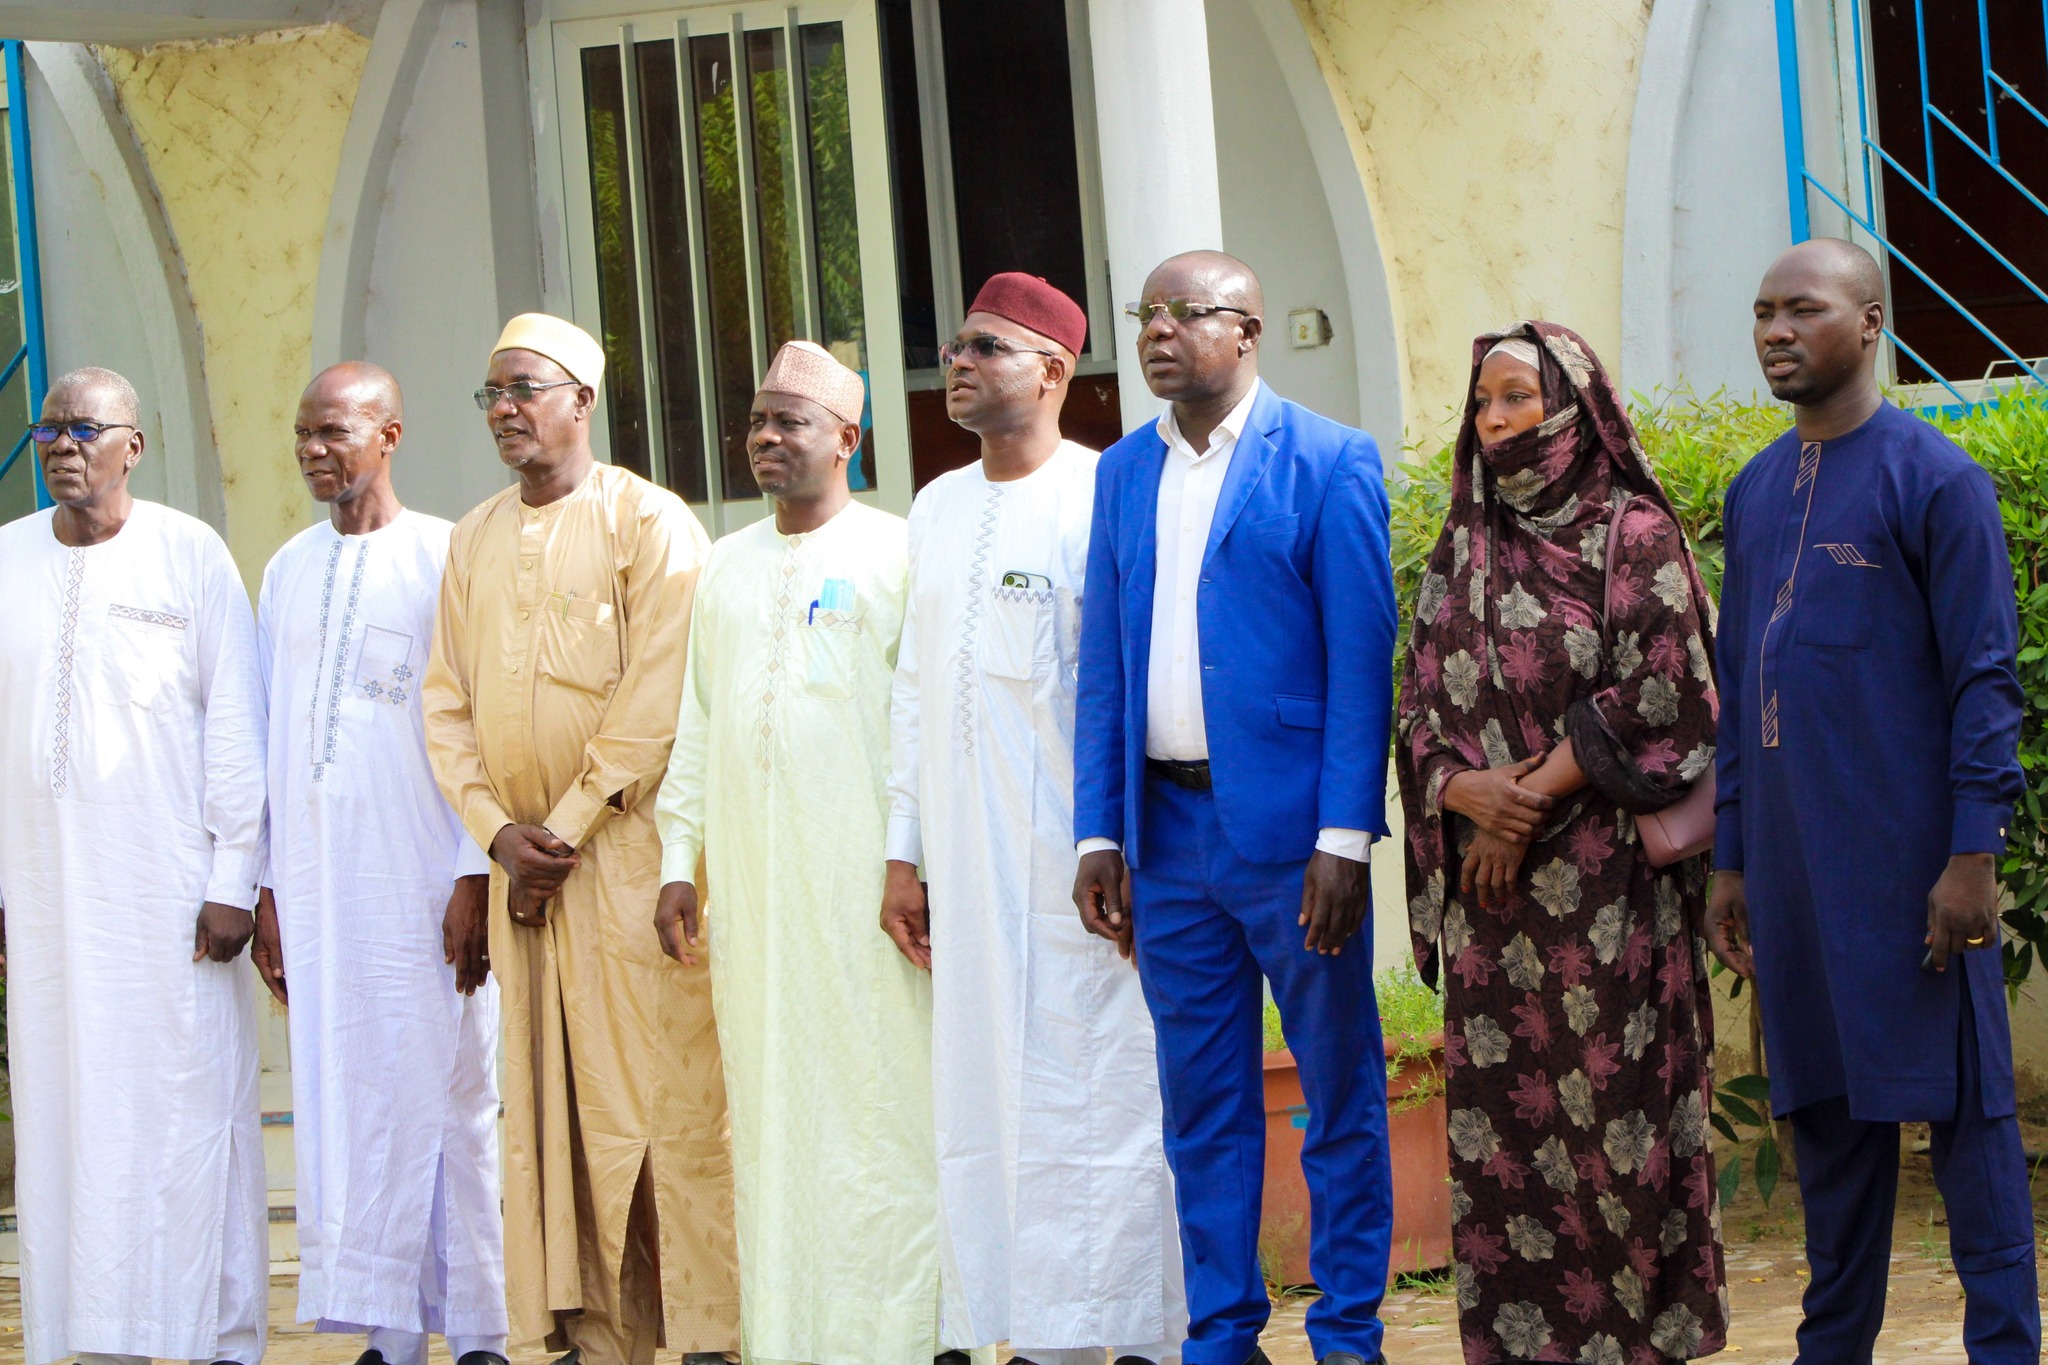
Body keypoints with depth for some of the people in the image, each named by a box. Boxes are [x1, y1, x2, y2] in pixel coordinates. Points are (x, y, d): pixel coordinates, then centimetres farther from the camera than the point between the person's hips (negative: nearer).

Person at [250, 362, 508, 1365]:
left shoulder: (443, 558, -1)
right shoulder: (289, 570, 15)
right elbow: (268, 736, 16)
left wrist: (475, 872, -12)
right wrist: (267, 888, 12)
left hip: (422, 877, -5)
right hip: (315, 882, 5)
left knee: (443, 1092, -4)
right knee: (341, 1098, 4)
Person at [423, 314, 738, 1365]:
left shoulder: (647, 521, -4)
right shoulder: (475, 540, 15)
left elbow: (655, 702, -11)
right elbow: (447, 699, 12)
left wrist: (566, 827, -13)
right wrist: (496, 829, -3)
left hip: (632, 848, -6)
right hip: (525, 862, 6)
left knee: (660, 1092, -7)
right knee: (553, 1104, 5)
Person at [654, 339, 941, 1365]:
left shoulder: (894, 553, -1)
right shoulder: (727, 566, 17)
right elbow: (696, 726, 19)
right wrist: (678, 862, 13)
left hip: (860, 876, -5)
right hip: (750, 884, 5)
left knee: (880, 1097, -5)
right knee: (771, 1107, 5)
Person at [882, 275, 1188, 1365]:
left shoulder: (1100, 499, -6)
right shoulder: (937, 510, 16)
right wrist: (904, 853, 15)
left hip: (1072, 860, -7)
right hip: (969, 864, 7)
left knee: (1101, 1083, -5)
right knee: (986, 1096, 6)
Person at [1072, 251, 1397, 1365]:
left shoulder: (1328, 463, -4)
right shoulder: (1123, 472, 12)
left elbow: (1362, 657, -8)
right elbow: (1103, 666, 12)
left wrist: (1344, 837, -14)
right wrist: (1099, 832, 5)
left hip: (1289, 827, -5)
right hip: (1168, 831, 5)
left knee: (1339, 1093, 3)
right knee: (1201, 1104, 9)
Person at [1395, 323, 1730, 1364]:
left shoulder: (1635, 538, -1)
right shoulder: (1461, 554, 14)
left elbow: (1658, 701, -8)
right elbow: (1420, 709, 11)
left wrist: (1531, 798, -10)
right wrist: (1466, 789, -9)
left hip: (1605, 887, -5)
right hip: (1489, 884, 5)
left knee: (1612, 1115, -5)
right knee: (1499, 1121, 2)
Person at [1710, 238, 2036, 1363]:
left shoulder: (1936, 479, -6)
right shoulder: (1753, 492, 13)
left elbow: (1984, 679, -8)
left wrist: (1974, 857, -14)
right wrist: (1729, 859, 15)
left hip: (1909, 858, -6)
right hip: (1793, 864, 6)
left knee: (1956, 1101, -2)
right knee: (1825, 1107, 11)